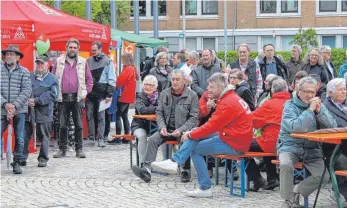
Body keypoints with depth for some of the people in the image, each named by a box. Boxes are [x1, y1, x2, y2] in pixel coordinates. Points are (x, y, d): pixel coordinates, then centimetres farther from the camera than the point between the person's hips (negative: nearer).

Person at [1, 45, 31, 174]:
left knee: (19, 139, 5)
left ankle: (17, 163, 15)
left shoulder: (24, 72, 2)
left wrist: (15, 105, -14)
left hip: (19, 110, 0)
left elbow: (27, 91, -5)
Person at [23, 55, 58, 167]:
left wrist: (36, 100, -17)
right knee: (24, 136, 3)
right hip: (28, 111, 2)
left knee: (44, 136, 5)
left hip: (44, 113, -2)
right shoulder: (29, 76, 9)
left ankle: (43, 159, 16)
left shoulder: (52, 79, 0)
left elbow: (52, 95, -10)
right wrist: (27, 101, -13)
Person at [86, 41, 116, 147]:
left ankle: (100, 139, -3)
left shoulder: (107, 62, 0)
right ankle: (91, 137, 10)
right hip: (90, 93, 4)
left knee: (101, 117, -3)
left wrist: (109, 95, -8)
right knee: (89, 116, 3)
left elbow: (111, 80, -2)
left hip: (101, 94, -4)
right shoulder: (88, 61, 11)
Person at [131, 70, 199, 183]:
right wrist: (162, 127, -5)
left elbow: (193, 118, -4)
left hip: (183, 129, -4)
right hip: (167, 129, 4)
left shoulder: (192, 96, -1)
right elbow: (159, 113, 14)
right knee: (152, 139, -21)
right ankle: (146, 170, -29)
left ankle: (185, 171, -18)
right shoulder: (165, 94, 11)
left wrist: (181, 130, -16)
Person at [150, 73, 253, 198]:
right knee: (196, 135, 4)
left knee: (194, 149, -5)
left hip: (233, 144, -10)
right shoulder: (231, 97, 13)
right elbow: (215, 123, 13)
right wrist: (193, 133, 3)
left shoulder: (228, 103, -20)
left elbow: (212, 126, -20)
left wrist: (191, 135, -7)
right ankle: (174, 162, -4)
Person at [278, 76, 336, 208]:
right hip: (290, 146, -4)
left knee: (324, 176, -17)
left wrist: (319, 111, -14)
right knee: (286, 164, -34)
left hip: (311, 149, 4)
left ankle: (296, 192, 4)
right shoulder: (290, 106, -6)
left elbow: (333, 127, -2)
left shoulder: (318, 105, 8)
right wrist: (310, 110, -23)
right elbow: (295, 128, -25)